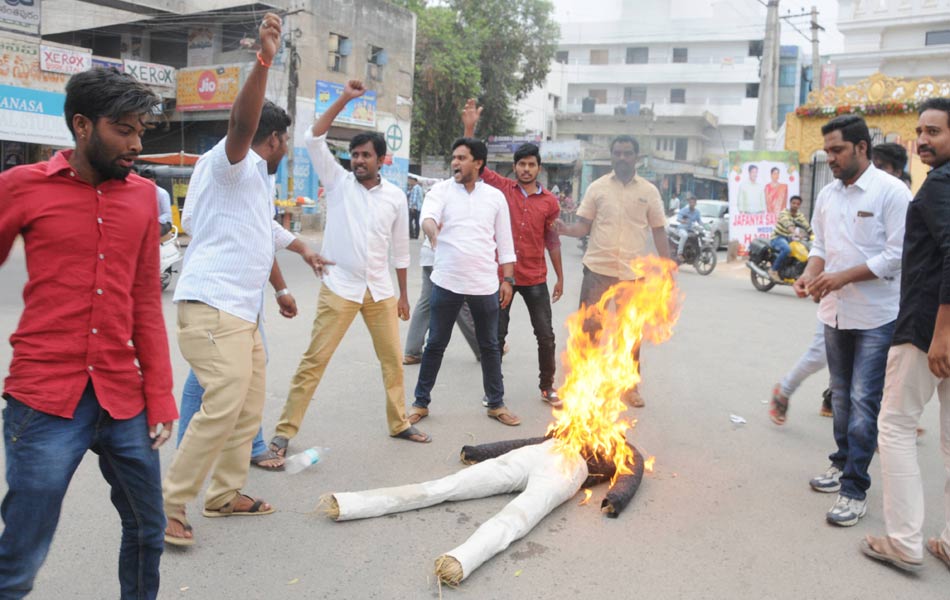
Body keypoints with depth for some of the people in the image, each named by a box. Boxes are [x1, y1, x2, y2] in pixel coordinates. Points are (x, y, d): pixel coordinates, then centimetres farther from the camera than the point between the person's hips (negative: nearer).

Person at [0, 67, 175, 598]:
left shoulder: (143, 194, 6)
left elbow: (147, 302, 8)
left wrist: (160, 393, 5)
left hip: (125, 399, 4)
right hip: (45, 401, -4)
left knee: (148, 530, 15)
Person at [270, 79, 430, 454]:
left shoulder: (395, 196, 4)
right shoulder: (338, 182, 0)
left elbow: (400, 249, 11)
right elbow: (314, 139, -12)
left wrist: (403, 294, 12)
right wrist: (344, 100, -17)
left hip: (380, 290, 3)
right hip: (339, 288, -3)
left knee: (393, 359, 11)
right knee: (314, 361, -3)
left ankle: (399, 423, 28)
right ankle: (285, 431, 6)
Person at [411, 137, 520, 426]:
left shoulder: (495, 196, 5)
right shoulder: (441, 190, 0)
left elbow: (504, 242, 8)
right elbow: (428, 216, -20)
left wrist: (508, 279, 4)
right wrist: (432, 229, -44)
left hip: (485, 285, 1)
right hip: (447, 282, -1)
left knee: (490, 346, 11)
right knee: (435, 344, 7)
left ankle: (496, 404, 25)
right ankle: (421, 402, 21)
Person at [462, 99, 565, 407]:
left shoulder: (549, 202, 1)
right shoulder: (502, 188, -2)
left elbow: (552, 240, 9)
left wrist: (560, 278, 11)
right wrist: (470, 127, -19)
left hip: (535, 279, 1)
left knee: (545, 335, 7)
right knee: (496, 335, 8)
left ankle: (547, 386, 25)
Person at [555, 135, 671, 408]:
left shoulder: (649, 191, 4)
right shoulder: (597, 187, 2)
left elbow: (659, 232, 6)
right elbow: (583, 226, 1)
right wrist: (567, 229, -21)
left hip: (633, 272, 1)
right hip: (598, 268, -1)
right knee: (588, 327, 3)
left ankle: (631, 387, 26)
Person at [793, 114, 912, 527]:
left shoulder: (891, 192, -11)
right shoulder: (828, 195, 8)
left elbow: (898, 255, -16)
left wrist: (843, 277, -21)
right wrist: (810, 275, -5)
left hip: (876, 316, -6)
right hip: (835, 312, 7)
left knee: (864, 402, -5)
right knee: (841, 396, 17)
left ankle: (854, 490, 2)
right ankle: (843, 464, 33)